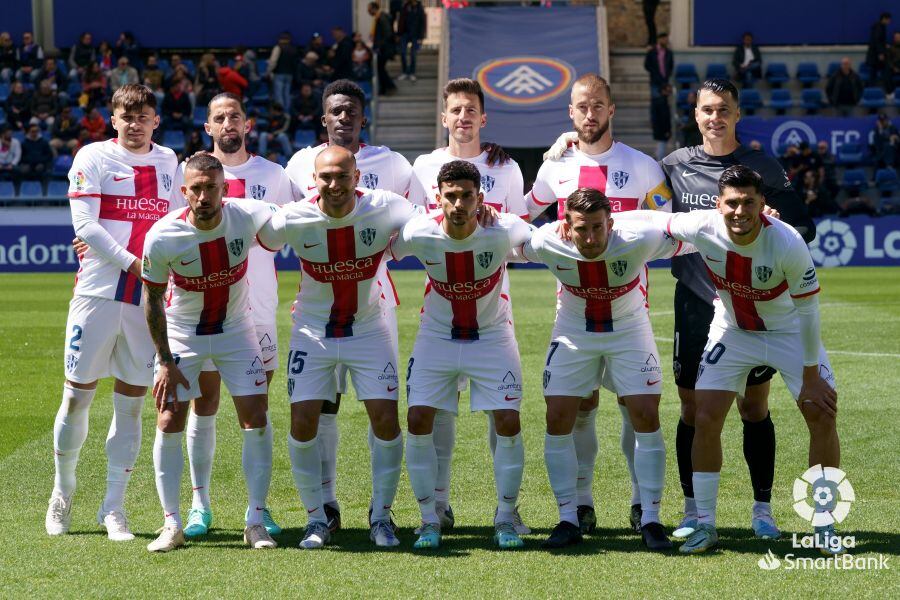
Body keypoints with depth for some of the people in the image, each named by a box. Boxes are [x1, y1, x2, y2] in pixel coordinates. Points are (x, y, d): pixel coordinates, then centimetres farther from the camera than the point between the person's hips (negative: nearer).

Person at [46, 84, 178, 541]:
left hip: (148, 298, 3)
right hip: (98, 293, -3)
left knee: (131, 403, 2)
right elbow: (85, 225, -9)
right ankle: (63, 491, 19)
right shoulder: (93, 158, -1)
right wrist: (130, 261, -15)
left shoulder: (168, 161, 12)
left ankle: (114, 506, 9)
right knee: (77, 396, 0)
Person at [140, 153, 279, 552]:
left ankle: (256, 521, 5)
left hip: (236, 330, 1)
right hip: (182, 334, -1)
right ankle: (172, 524, 5)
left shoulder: (248, 217, -23)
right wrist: (166, 362, -11)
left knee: (256, 421, -5)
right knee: (169, 423, -6)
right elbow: (152, 299, -11)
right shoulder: (163, 237, -25)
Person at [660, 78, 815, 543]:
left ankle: (762, 509, 13)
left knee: (754, 408, 3)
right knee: (692, 409, 3)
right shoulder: (675, 166, 6)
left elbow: (804, 227, 3)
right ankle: (693, 510, 13)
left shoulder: (764, 168, 2)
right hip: (695, 303, 1)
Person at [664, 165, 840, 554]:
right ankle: (705, 526, 4)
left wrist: (811, 375, -17)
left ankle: (825, 527, 5)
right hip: (732, 331, 2)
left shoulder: (788, 244, -32)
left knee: (822, 415, -9)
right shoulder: (700, 228, -26)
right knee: (706, 419, -8)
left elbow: (807, 310, -22)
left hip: (789, 332, -2)